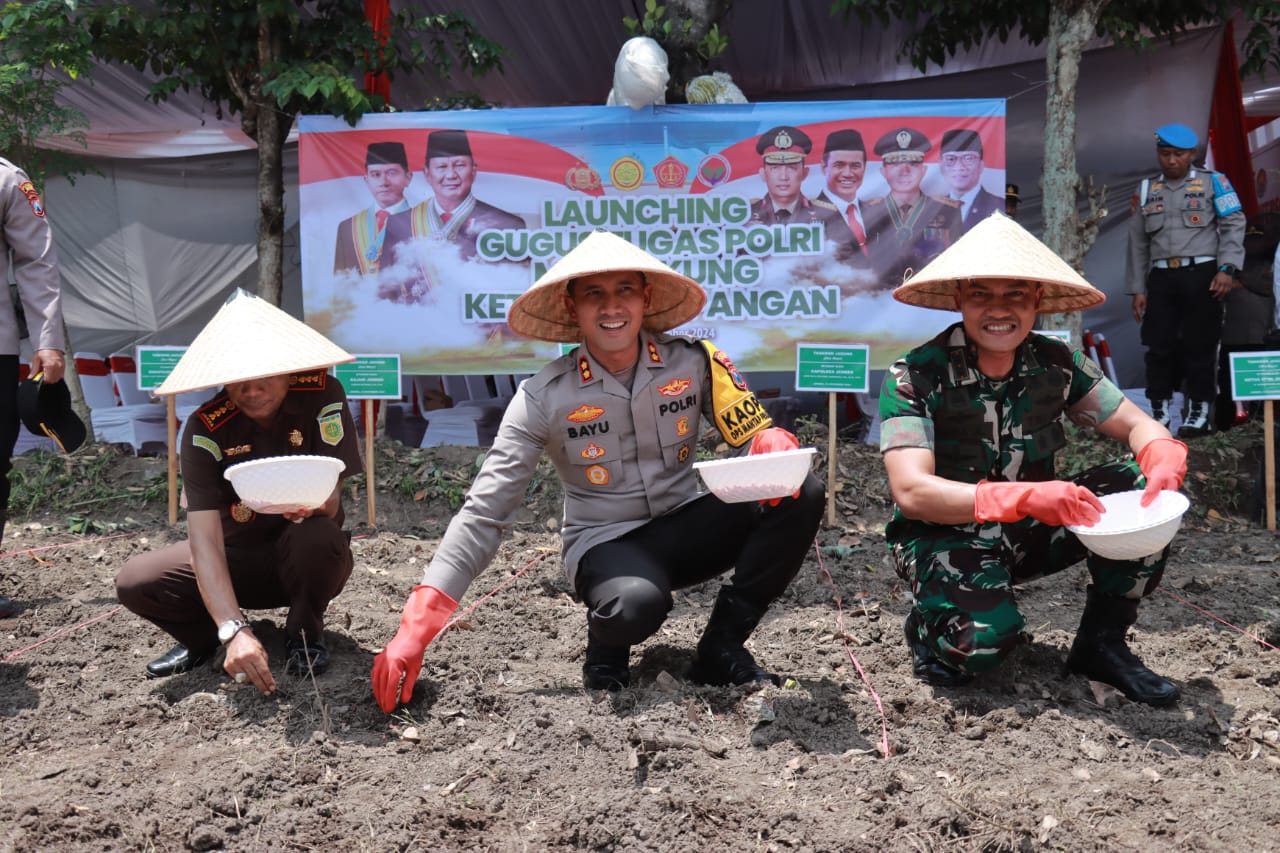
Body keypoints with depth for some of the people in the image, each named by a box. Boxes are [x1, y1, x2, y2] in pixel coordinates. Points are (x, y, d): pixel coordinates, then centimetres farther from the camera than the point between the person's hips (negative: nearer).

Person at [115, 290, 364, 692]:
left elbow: (331, 499, -21)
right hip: (238, 558, 2)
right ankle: (203, 635, 12)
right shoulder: (206, 429, -19)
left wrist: (314, 504, -48)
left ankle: (305, 635, -5)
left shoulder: (322, 395, -18)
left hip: (307, 557, -1)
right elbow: (204, 539, -28)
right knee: (134, 581, -21)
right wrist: (234, 630, -42)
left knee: (317, 536, -37)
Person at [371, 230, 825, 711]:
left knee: (802, 495, -20)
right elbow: (484, 513, -14)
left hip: (684, 527, 4)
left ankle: (721, 650, -5)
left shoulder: (694, 362, -7)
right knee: (635, 605, -39)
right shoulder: (545, 397, -13)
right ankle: (607, 646, 1)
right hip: (605, 542, -3)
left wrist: (773, 444, -28)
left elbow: (754, 436, 1)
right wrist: (417, 624, -23)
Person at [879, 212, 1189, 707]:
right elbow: (911, 492, -26)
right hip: (946, 534, -5)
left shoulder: (1056, 364, -4)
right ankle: (931, 620, 5)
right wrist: (1027, 496, -39)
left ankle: (1102, 643, 1)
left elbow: (1137, 425, 2)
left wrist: (1165, 460, -24)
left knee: (1141, 487, -14)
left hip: (1030, 533, 5)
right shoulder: (916, 377, -17)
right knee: (986, 637, -34)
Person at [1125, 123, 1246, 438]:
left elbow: (1233, 225, 0)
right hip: (1161, 278, 3)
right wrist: (1137, 289, 10)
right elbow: (1138, 243, 15)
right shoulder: (1146, 190, 15)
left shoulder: (1213, 182, 6)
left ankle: (1199, 411, 9)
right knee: (1159, 346, 0)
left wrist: (1227, 268, -12)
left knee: (1199, 345, 0)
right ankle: (1160, 412, 9)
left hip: (1201, 275, -3)